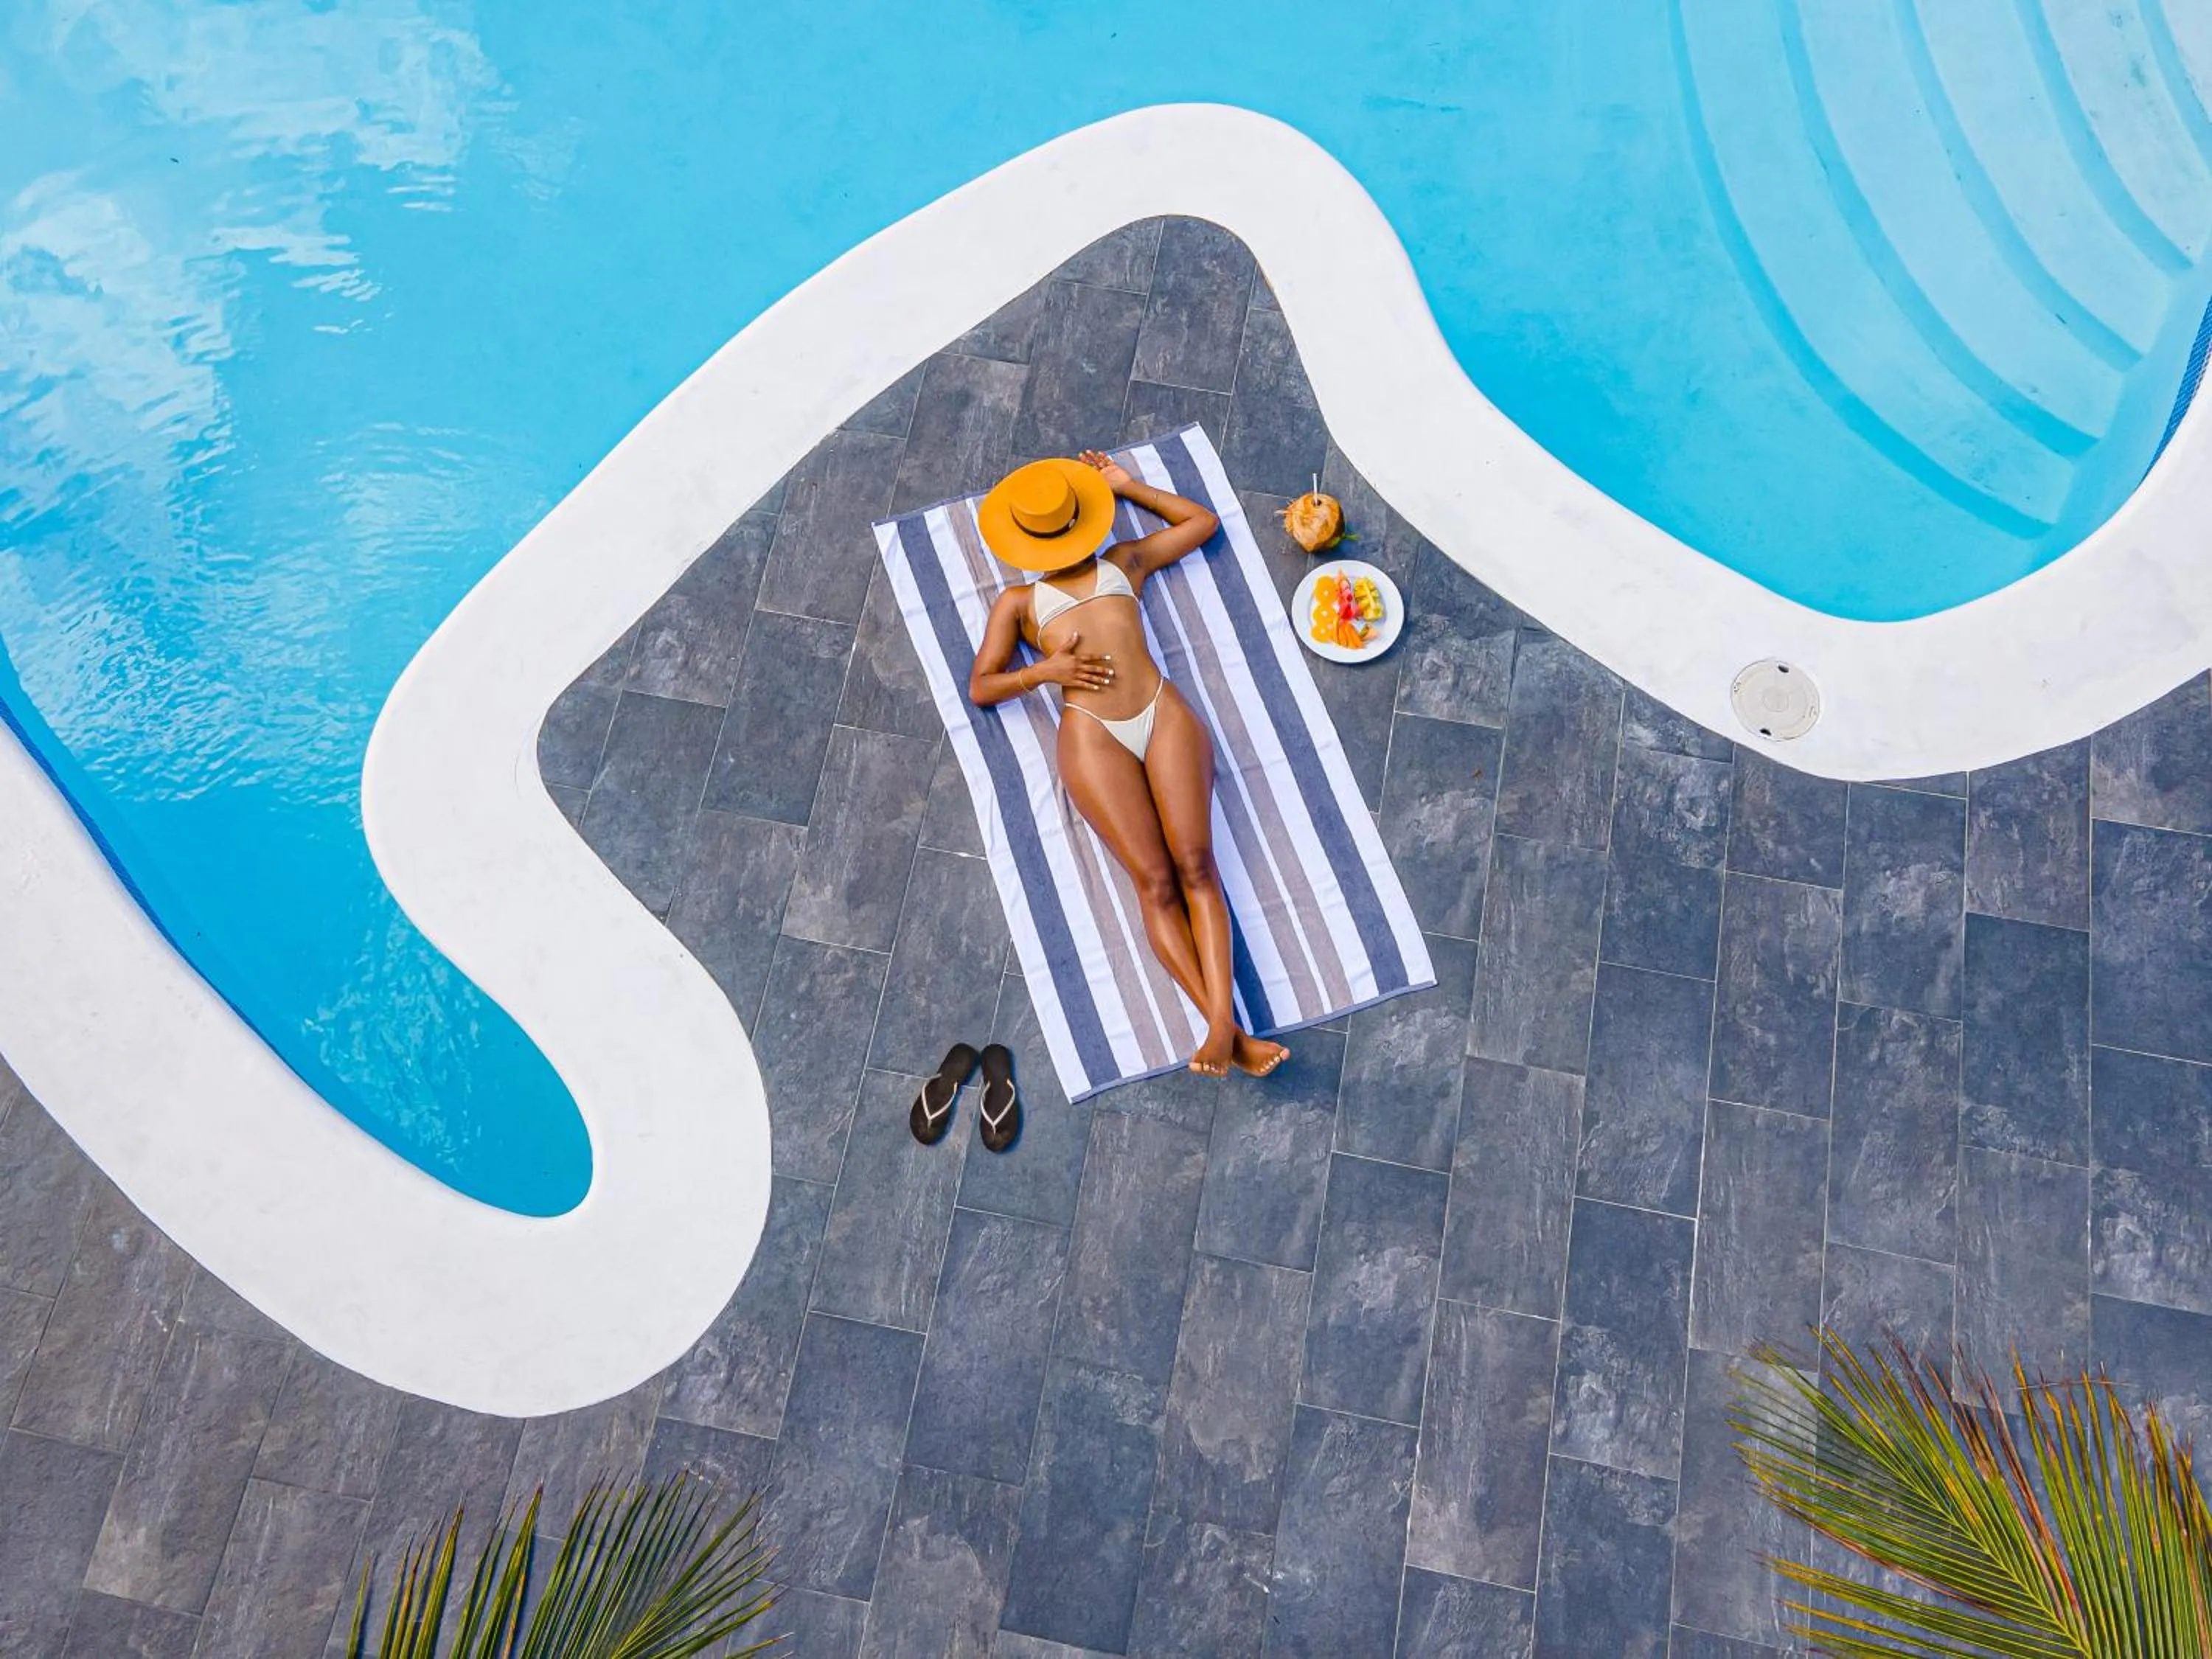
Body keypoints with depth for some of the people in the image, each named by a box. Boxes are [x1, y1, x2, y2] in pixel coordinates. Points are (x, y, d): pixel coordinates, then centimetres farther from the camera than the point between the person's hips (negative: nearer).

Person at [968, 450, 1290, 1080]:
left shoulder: (1124, 560, 28)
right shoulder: (1017, 601, 23)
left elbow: (1204, 521, 37)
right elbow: (980, 688, 15)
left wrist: (1127, 486, 37)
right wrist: (1045, 671, -2)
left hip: (1165, 715, 2)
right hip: (1093, 736, -1)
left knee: (1194, 863, -20)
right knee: (1154, 880, -20)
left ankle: (1222, 1022, -32)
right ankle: (1230, 1031, -28)